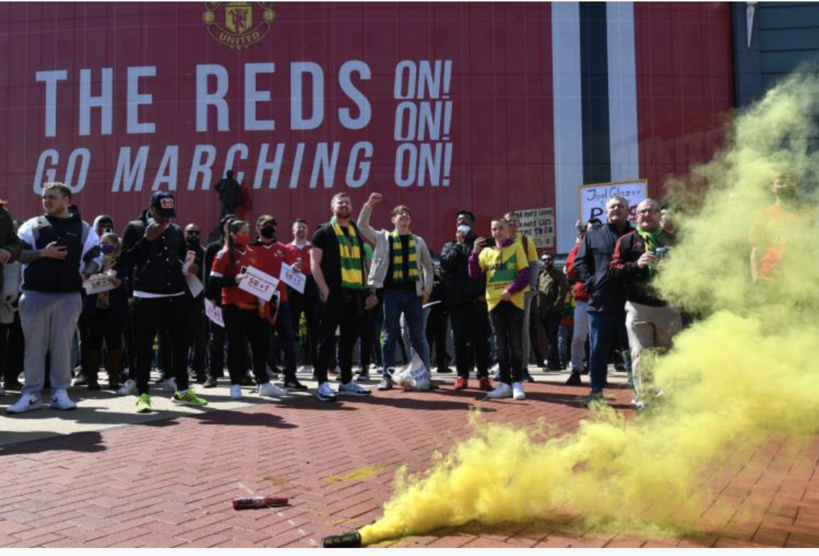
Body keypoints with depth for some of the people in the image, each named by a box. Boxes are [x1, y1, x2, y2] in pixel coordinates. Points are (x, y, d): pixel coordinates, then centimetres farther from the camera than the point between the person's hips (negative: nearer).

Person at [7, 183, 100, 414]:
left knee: (62, 345, 4)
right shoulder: (32, 226, 5)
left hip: (68, 296, 0)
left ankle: (60, 392, 12)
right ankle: (32, 394, 10)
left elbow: (95, 258, 11)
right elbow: (17, 253, -1)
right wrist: (43, 253, -13)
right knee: (34, 345, 3)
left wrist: (84, 275, -4)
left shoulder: (84, 229, 7)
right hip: (35, 295, 0)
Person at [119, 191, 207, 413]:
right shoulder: (135, 228, -1)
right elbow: (125, 259, -9)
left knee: (180, 343, 10)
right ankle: (143, 394, 7)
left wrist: (188, 268, 0)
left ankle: (181, 390, 21)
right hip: (146, 297, -5)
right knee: (144, 346, -1)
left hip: (176, 296, 5)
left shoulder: (177, 231, 12)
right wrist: (147, 239, -16)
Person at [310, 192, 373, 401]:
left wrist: (365, 289, 12)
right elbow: (314, 264, -5)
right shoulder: (324, 232, 1)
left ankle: (347, 382, 20)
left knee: (349, 338, 11)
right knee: (327, 338, -4)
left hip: (355, 294, 6)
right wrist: (325, 289, -14)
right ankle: (322, 384, 0)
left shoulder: (356, 232, 18)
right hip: (334, 293, -6)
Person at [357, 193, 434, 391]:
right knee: (390, 336, 2)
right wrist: (369, 205, -7)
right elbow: (362, 226, 2)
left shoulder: (418, 241, 12)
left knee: (418, 337, 6)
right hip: (391, 292, -1)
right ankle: (387, 376, 8)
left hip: (413, 293, 1)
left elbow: (428, 266, 16)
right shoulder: (383, 238, 8)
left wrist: (427, 289, 8)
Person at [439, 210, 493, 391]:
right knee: (460, 340, 4)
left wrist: (485, 291, -6)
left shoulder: (483, 243, 9)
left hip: (478, 298, -2)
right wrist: (458, 244, -3)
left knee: (481, 339, -2)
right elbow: (445, 265, -1)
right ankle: (462, 375, 9)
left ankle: (483, 376, 0)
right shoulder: (450, 246, 17)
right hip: (456, 299, 2)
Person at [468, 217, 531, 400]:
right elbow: (474, 274, 5)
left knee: (515, 343, -2)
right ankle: (505, 384, 10)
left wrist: (511, 290, -16)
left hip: (514, 301, -3)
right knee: (501, 345, 6)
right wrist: (475, 253, -8)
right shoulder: (486, 251, 13)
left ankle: (517, 383, 3)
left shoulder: (516, 247, 4)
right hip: (494, 302, 3)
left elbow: (525, 272, -4)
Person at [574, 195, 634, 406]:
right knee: (598, 349, 5)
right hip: (601, 301, 0)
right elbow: (580, 263, 9)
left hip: (630, 301, 0)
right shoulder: (593, 235, 12)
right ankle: (596, 391, 13)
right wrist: (592, 282, -5)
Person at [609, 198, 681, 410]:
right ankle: (643, 398, 0)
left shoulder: (672, 240, 12)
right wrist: (636, 264, -16)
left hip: (668, 305, 2)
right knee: (640, 354, -5)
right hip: (638, 307, -2)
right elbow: (613, 270, 0)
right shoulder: (626, 241, 8)